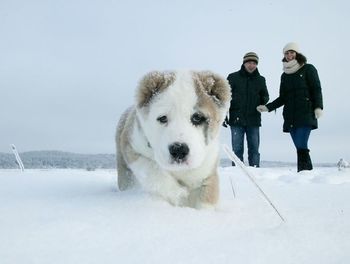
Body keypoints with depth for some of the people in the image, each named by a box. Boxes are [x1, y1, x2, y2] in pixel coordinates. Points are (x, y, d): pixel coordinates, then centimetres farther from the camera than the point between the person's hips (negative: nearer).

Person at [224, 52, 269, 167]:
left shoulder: (260, 80, 10)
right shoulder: (233, 77, 3)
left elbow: (265, 96, 18)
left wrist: (263, 100, -7)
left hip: (254, 120, 2)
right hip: (236, 120, -2)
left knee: (254, 149, 7)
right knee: (237, 149, 2)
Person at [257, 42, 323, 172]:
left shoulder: (308, 69, 6)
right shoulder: (285, 75, 19)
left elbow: (316, 90, 0)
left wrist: (318, 107, -13)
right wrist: (267, 107, 10)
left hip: (305, 115, -5)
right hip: (290, 117, 5)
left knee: (301, 147, -17)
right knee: (300, 148, 2)